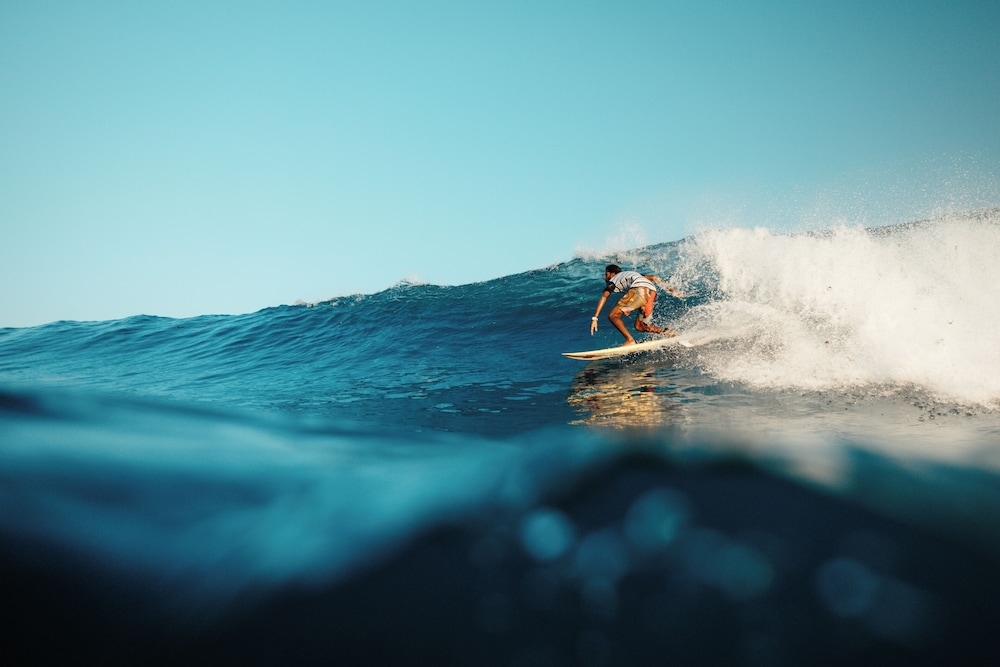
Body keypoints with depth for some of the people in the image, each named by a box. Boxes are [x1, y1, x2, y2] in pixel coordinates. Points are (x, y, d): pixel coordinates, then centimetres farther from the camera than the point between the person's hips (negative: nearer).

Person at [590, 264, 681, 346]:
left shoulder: (613, 280, 22)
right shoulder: (632, 274, 40)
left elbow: (604, 297, 6)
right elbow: (653, 277, 30)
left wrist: (594, 318, 0)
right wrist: (669, 288, 26)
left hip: (640, 289, -7)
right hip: (652, 291, 7)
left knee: (613, 316, -1)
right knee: (639, 327, 15)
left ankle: (630, 340, -13)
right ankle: (667, 332, 0)